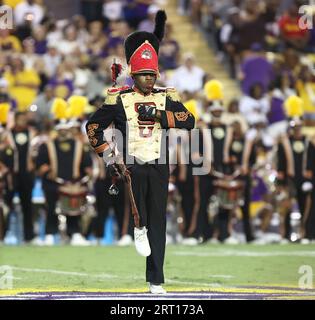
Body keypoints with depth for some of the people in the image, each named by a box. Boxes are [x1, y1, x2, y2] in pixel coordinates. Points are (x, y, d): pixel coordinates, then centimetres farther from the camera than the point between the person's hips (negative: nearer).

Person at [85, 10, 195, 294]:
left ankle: (156, 281, 8)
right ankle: (139, 228, -1)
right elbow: (93, 125, 6)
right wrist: (107, 153, -5)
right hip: (130, 165, -2)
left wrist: (157, 113, -17)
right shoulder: (119, 99, 3)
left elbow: (189, 121, -7)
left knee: (158, 223, 2)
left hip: (158, 167, 2)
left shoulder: (166, 98, 8)